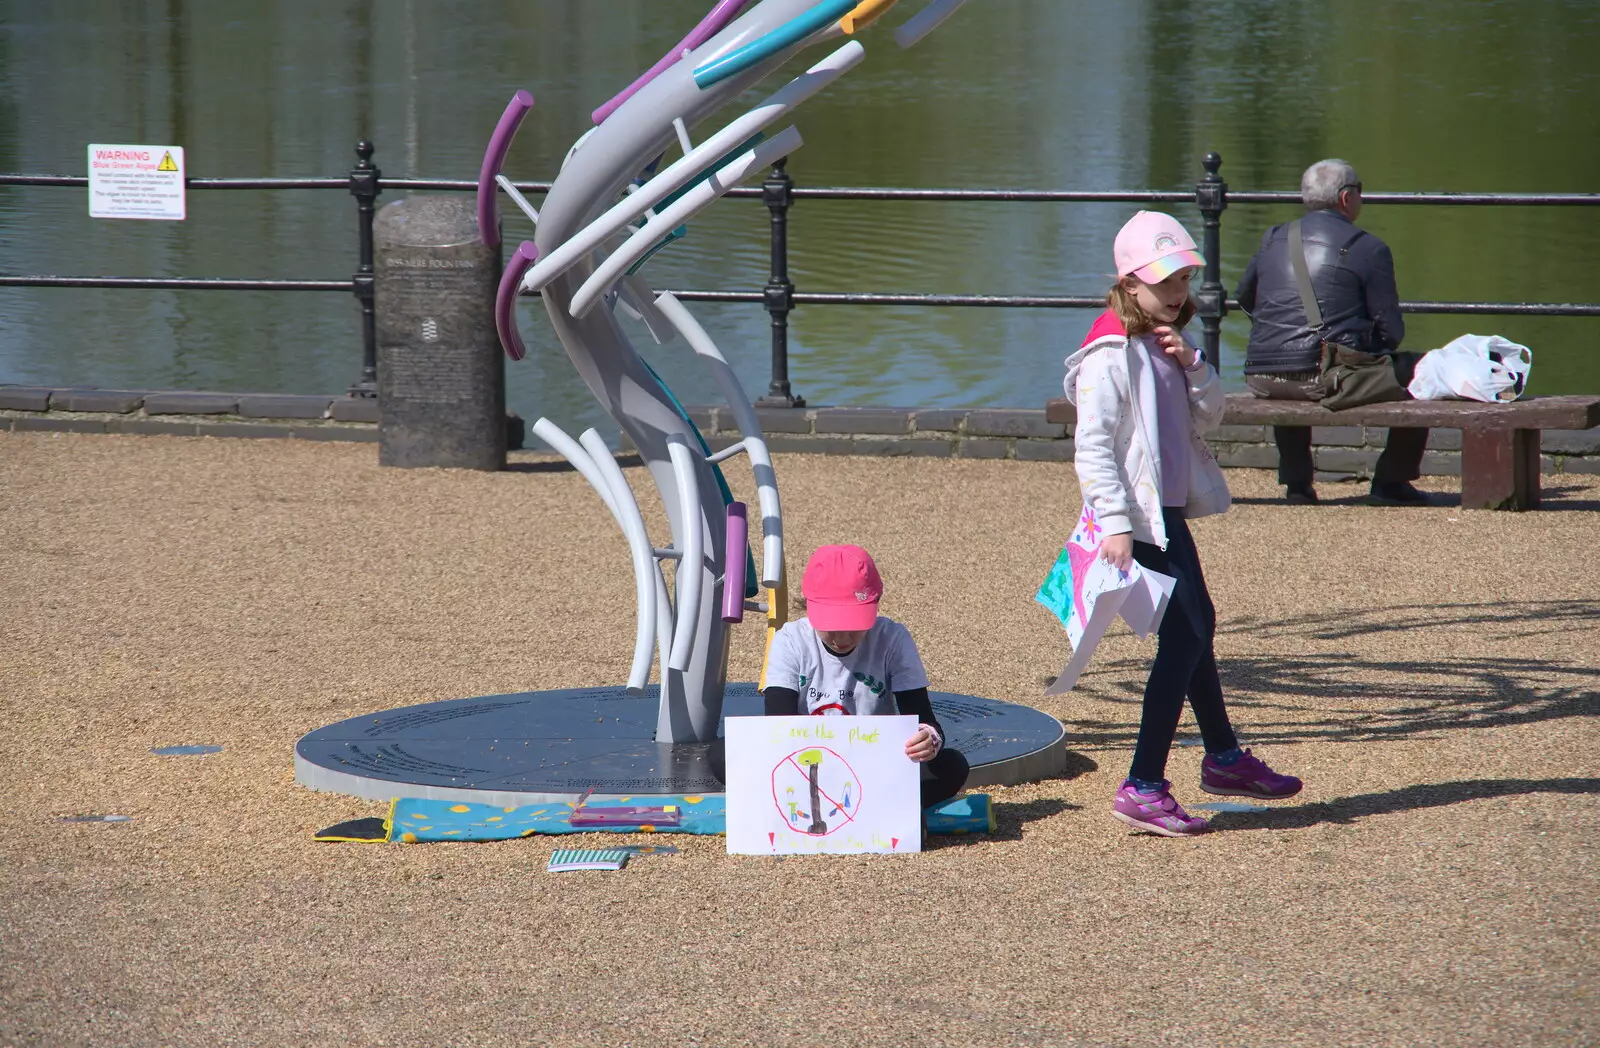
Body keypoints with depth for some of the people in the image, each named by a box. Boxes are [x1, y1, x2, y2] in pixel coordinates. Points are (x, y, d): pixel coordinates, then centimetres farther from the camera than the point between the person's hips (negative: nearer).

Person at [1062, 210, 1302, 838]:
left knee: (1193, 627, 22)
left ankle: (1224, 757, 39)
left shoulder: (1167, 344, 13)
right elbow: (1093, 443, -21)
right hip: (1139, 516, -10)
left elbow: (1209, 417, 12)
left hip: (1170, 509, 10)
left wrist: (1192, 366, -6)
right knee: (1187, 633, -13)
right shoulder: (1112, 353, -16)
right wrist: (1114, 522, -27)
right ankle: (1143, 787, -12)